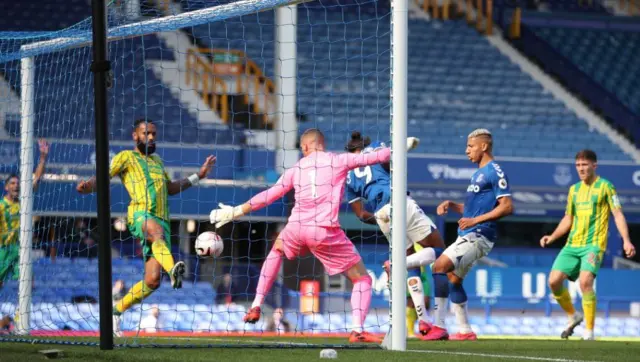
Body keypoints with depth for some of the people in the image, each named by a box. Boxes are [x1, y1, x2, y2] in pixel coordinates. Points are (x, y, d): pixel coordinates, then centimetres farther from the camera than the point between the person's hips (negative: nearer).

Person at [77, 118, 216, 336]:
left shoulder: (157, 161, 30)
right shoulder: (126, 157, 11)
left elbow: (170, 188, 41)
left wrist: (198, 176, 37)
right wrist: (87, 186, -23)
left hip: (161, 220, 6)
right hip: (140, 215, -6)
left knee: (152, 280, -6)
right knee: (157, 231, -43)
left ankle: (116, 310, 12)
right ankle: (173, 270, -72)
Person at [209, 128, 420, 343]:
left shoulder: (297, 169, 15)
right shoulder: (338, 161, 6)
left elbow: (268, 196, 19)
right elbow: (376, 157, 8)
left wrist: (237, 212, 30)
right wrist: (401, 146, 26)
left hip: (296, 228, 4)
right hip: (326, 232, -4)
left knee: (277, 250, 38)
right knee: (362, 279, 7)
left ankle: (256, 307, 32)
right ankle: (357, 330, -14)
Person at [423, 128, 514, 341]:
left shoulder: (495, 172, -10)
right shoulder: (479, 174, 20)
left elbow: (507, 207, -18)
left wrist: (475, 220, -22)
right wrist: (450, 205, 11)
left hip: (477, 236, -10)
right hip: (468, 236, 10)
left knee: (440, 266, -20)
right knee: (453, 279, 13)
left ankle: (438, 326, -21)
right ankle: (465, 331, 19)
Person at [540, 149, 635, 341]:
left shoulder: (605, 186, 0)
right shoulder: (574, 189, 16)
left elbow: (618, 214, -4)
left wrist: (626, 240, -16)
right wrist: (552, 237, 10)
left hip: (594, 244, -6)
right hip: (572, 245, 6)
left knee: (585, 281, -25)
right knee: (554, 280, -7)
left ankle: (589, 331, -15)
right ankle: (573, 316, 18)